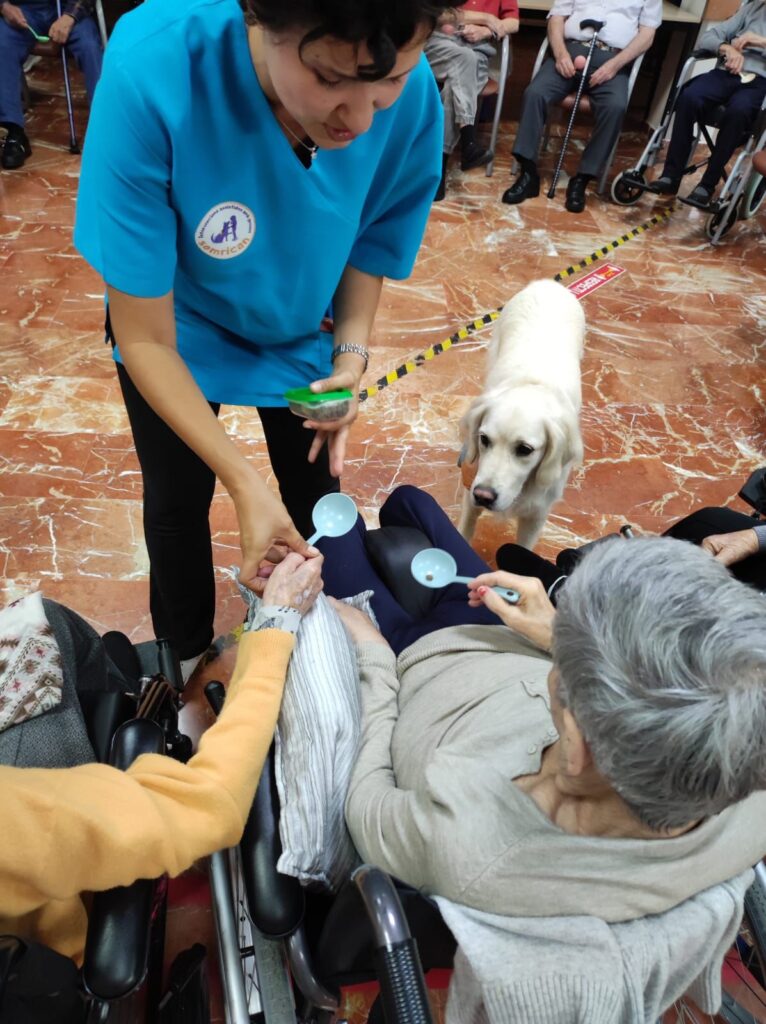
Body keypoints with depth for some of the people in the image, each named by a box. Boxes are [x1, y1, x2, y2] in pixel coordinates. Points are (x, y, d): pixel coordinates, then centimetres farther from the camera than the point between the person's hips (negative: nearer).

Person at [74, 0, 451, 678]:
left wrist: (351, 353, -21)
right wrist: (245, 482, -34)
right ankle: (186, 654, 44)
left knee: (315, 491, 14)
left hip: (304, 336, 2)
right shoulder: (152, 70, -37)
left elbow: (369, 242, -6)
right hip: (181, 335, -1)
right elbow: (145, 340, -30)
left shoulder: (411, 96, -28)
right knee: (177, 503, 13)